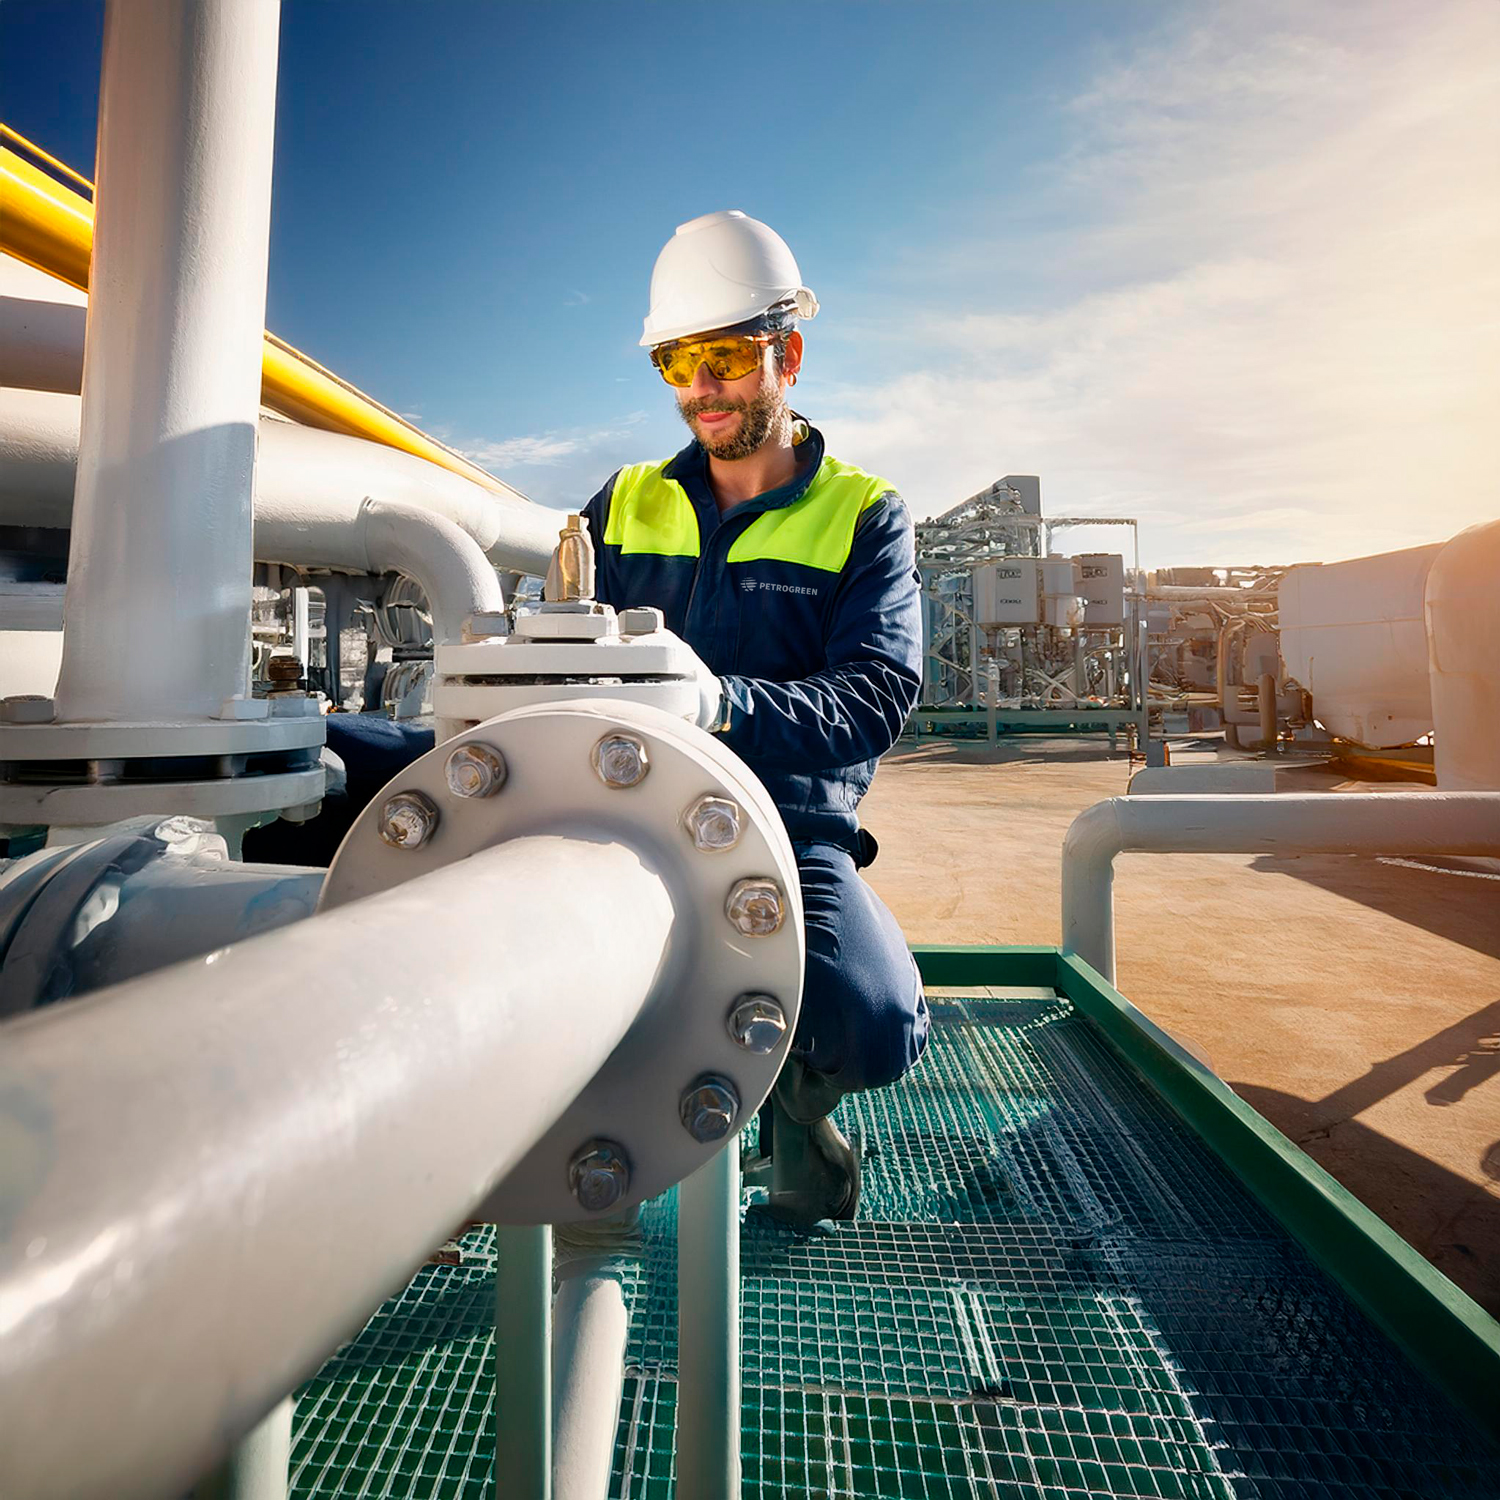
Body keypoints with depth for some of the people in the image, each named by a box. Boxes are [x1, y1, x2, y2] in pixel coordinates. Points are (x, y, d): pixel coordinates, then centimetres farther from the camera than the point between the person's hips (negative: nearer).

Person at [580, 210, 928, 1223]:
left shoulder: (864, 516, 6)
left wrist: (726, 702, -29)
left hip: (791, 832, -2)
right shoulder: (627, 504, 16)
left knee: (873, 1027, -28)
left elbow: (876, 696, -10)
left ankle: (797, 1093, 12)